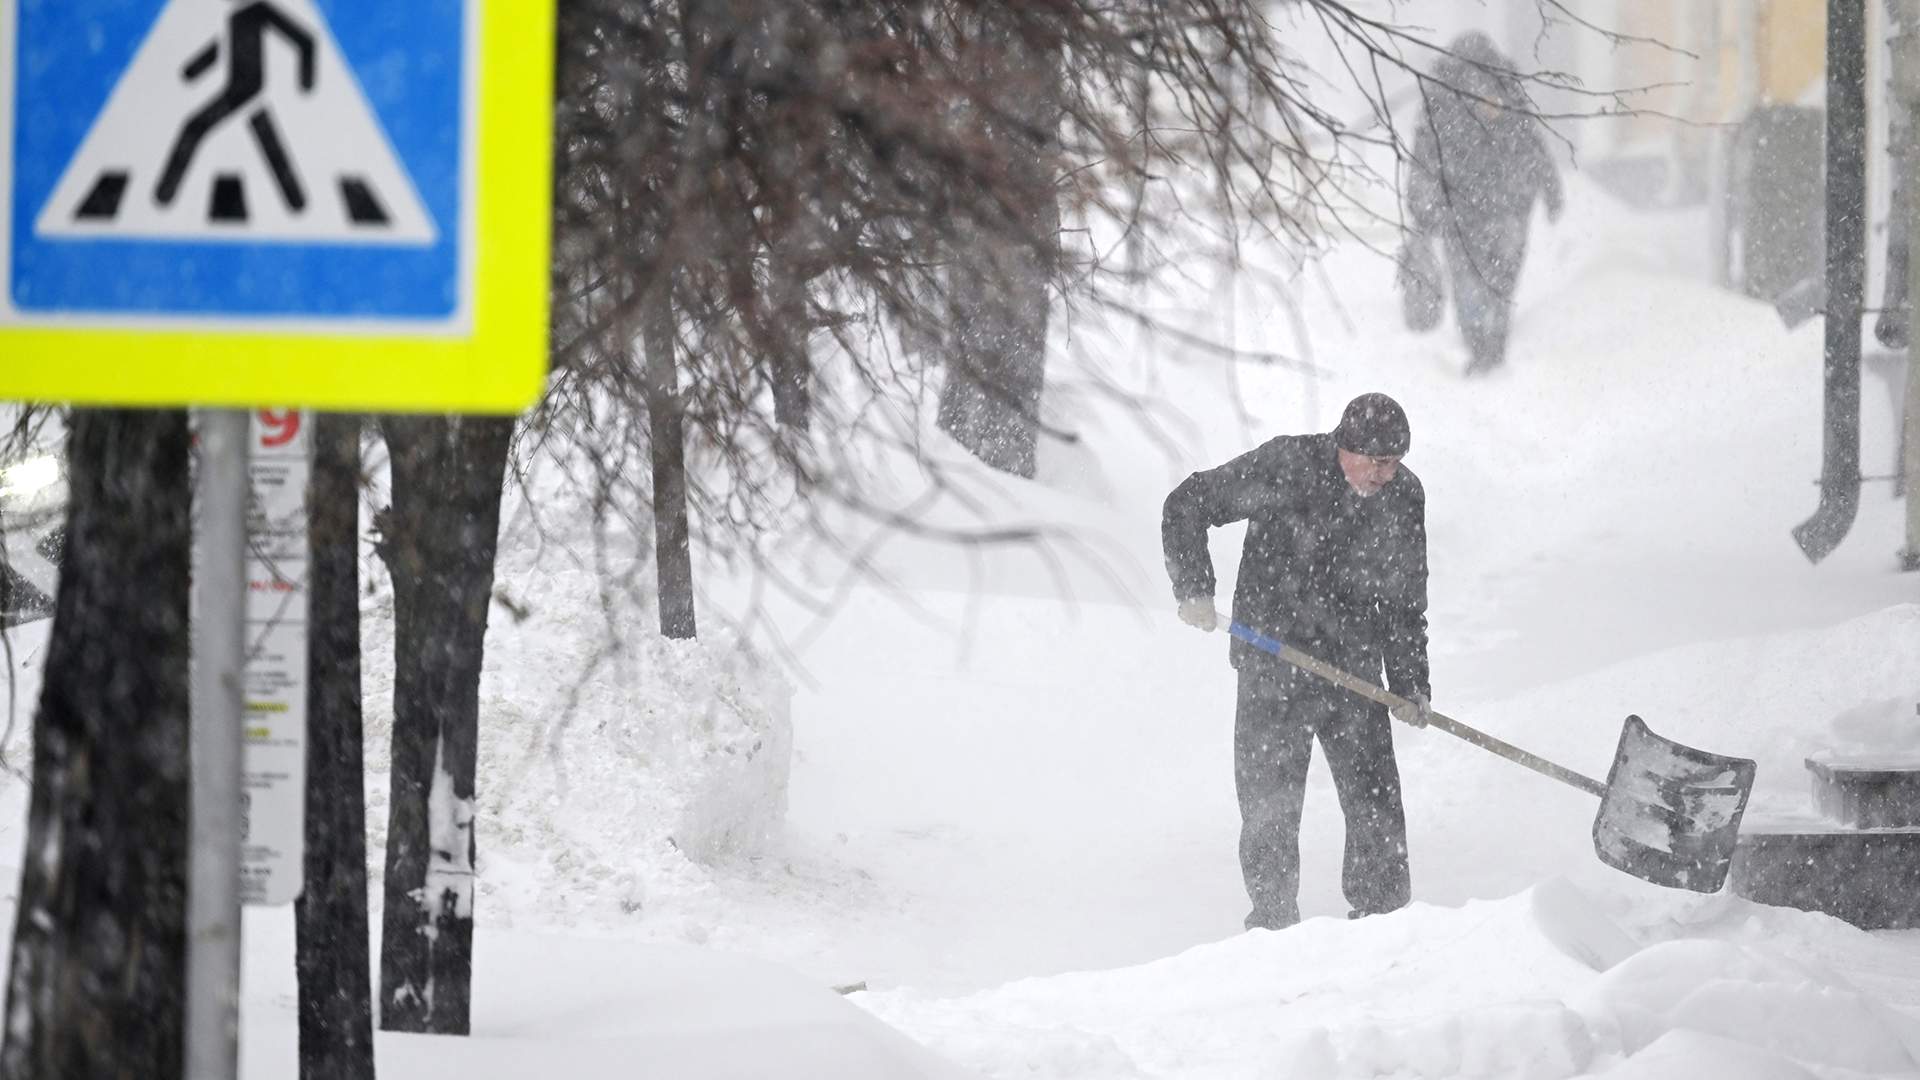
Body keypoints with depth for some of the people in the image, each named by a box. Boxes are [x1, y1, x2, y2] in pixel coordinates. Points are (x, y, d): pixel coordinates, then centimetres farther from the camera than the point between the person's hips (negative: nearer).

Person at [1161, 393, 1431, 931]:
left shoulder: (1404, 498, 1)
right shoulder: (1285, 467, -12)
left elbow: (1404, 600, 11)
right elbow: (1187, 506, -6)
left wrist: (1411, 685, 5)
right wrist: (1194, 587, -17)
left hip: (1355, 667, 3)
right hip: (1273, 661, -3)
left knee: (1376, 803, -2)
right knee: (1270, 803, 1)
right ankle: (1273, 919, 14)